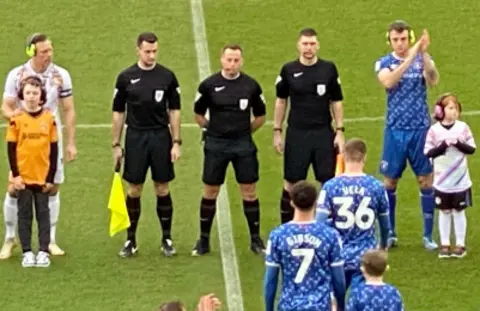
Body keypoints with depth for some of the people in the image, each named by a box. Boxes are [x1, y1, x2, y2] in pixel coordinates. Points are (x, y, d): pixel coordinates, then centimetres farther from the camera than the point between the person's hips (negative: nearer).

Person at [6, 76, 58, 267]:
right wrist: (15, 174, -9)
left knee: (43, 214, 6)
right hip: (23, 177, -1)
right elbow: (11, 148, -3)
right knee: (24, 214, 5)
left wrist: (51, 177, -1)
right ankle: (27, 252, 10)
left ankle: (43, 252, 11)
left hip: (43, 177, 1)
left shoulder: (49, 118, -1)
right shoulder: (17, 119, -4)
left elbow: (54, 149, 2)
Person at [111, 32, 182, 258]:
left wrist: (176, 142, -2)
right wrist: (116, 145, 2)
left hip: (161, 137, 0)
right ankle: (131, 240, 13)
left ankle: (167, 239, 14)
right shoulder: (126, 77, 0)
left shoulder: (167, 76, 1)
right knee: (134, 190, 4)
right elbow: (118, 112, 5)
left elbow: (174, 111, 4)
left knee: (163, 190, 5)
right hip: (135, 137, 0)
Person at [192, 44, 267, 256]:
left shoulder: (251, 85, -1)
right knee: (210, 192, 5)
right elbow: (198, 114, 9)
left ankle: (255, 239, 14)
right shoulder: (209, 85, -4)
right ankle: (204, 240, 15)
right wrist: (213, 129, 6)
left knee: (249, 192, 3)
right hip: (216, 145, -1)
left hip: (243, 144, 1)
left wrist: (245, 131, 8)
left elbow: (260, 116, 11)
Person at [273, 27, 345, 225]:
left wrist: (339, 131, 0)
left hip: (324, 134, 0)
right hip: (296, 134, 0)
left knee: (328, 182, 2)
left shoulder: (329, 69, 0)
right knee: (291, 183, 5)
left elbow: (336, 102, 5)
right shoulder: (289, 70, -1)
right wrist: (277, 131, 5)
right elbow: (281, 101, 8)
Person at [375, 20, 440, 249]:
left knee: (426, 181, 0)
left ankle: (428, 235, 8)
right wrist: (410, 57, -32)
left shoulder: (423, 60, 1)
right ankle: (389, 234, 16)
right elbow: (388, 82, -23)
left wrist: (424, 53, -33)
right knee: (390, 181, 5)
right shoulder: (384, 63, -1)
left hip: (420, 129, 0)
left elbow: (433, 80, -19)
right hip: (395, 130, 0)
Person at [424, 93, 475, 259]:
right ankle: (444, 244, 20)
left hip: (461, 180, 0)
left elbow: (472, 149, -2)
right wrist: (443, 146, -22)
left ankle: (460, 244, 18)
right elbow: (428, 152, -9)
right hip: (442, 181, 0)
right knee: (444, 211, 10)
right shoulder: (434, 130, -8)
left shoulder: (463, 127, -5)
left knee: (458, 211, 8)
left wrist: (459, 144, -19)